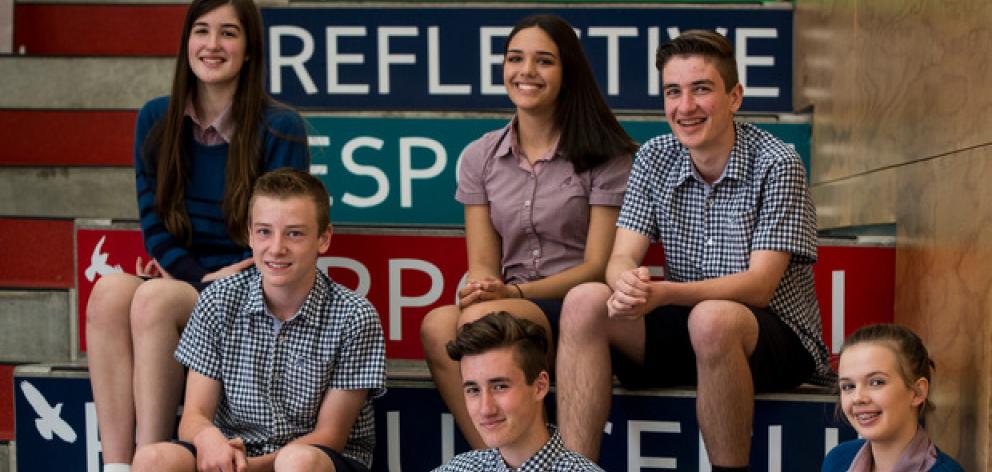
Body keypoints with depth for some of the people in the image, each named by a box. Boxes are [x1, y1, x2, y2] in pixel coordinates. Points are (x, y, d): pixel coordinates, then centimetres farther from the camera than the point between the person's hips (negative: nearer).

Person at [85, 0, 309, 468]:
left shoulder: (279, 129, -4)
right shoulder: (156, 120, 9)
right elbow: (153, 218, 7)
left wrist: (222, 282, -14)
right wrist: (198, 278, -9)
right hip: (181, 280, 4)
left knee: (155, 299, -33)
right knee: (109, 291, -30)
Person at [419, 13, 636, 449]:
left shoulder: (605, 156, 1)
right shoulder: (480, 158, 14)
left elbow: (598, 266, -3)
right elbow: (482, 264, 10)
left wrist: (514, 293, -17)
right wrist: (481, 288, -15)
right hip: (509, 304, 4)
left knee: (480, 318, -33)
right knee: (437, 325, -30)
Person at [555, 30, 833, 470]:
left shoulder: (777, 165, -12)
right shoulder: (654, 159, 4)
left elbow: (759, 285, -19)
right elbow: (621, 257, -3)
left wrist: (665, 293, -35)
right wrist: (628, 282, -30)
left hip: (775, 334, -5)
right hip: (681, 329, 5)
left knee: (711, 319, -37)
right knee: (585, 301, -19)